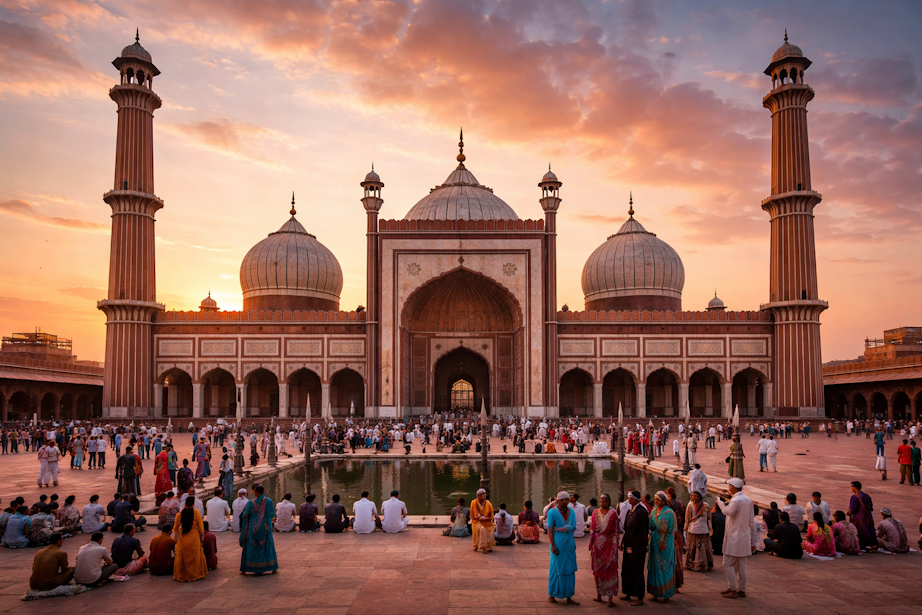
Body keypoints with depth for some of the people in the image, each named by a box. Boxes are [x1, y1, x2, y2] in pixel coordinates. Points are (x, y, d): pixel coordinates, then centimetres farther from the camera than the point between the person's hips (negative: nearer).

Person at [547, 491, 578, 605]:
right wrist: (553, 546, -15)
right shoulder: (552, 512, -6)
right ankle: (551, 595, 15)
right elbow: (549, 530, -9)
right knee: (556, 569, 1)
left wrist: (559, 529, -16)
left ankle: (568, 597, 14)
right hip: (558, 545, -4)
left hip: (570, 545, 4)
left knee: (570, 571, 6)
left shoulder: (572, 512, 7)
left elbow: (573, 527, -5)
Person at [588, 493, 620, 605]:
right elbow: (592, 528, 7)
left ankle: (610, 596, 5)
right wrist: (591, 543, 3)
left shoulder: (613, 513, -3)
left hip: (609, 543, -3)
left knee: (610, 569, -1)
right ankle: (599, 595, 19)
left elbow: (616, 530, -3)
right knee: (598, 569, 9)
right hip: (598, 544, 3)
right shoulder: (595, 512, 6)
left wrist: (615, 544, -9)